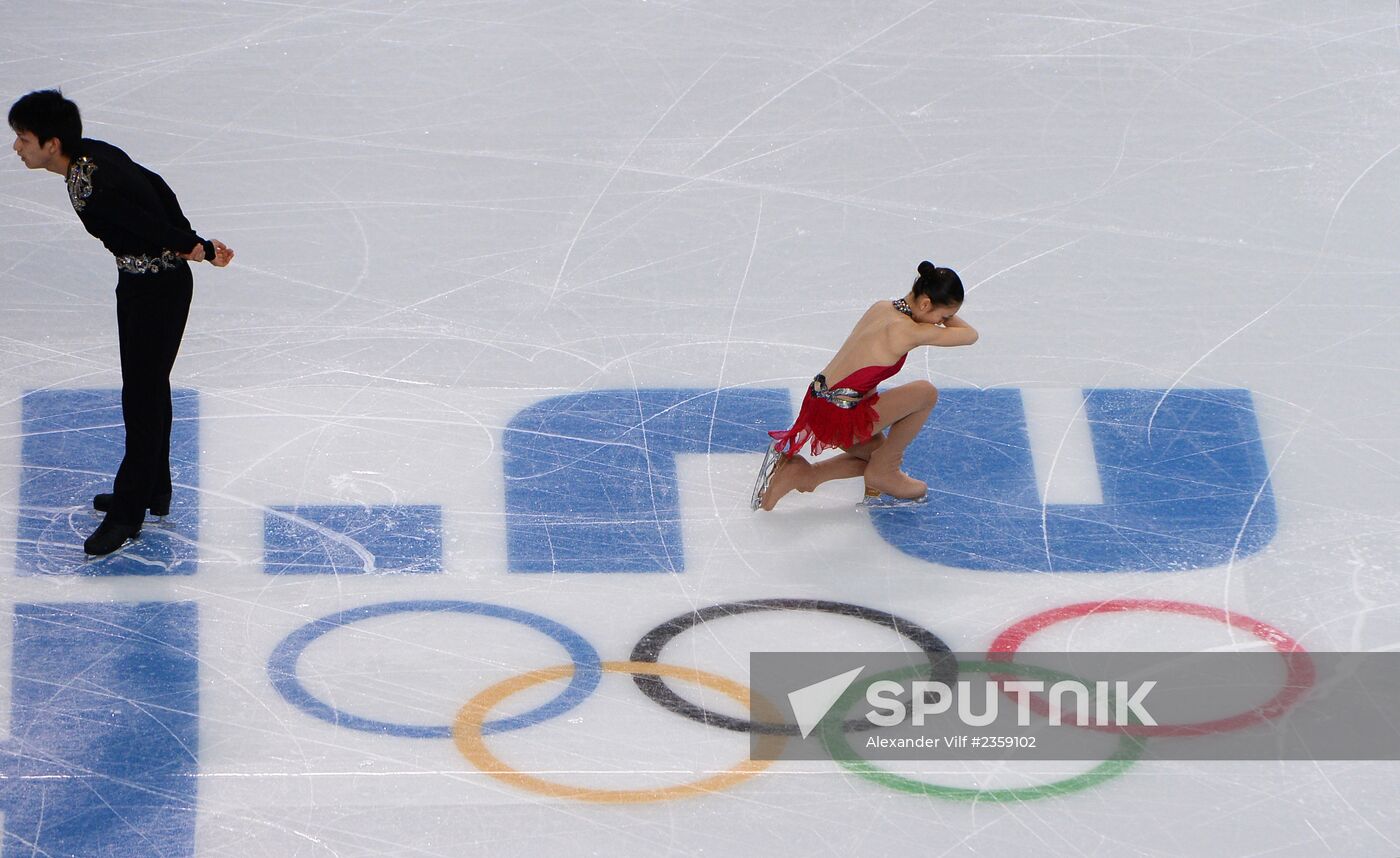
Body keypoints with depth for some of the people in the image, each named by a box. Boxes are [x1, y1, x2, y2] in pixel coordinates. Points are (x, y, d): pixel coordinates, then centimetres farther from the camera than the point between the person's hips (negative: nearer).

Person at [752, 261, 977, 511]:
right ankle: (883, 471, 9)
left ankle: (799, 473, 12)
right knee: (927, 393, -5)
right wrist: (946, 316, 9)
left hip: (818, 404, 9)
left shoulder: (881, 308, 7)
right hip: (839, 417, -9)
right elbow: (970, 335, -5)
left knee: (878, 452, 29)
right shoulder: (909, 330, -18)